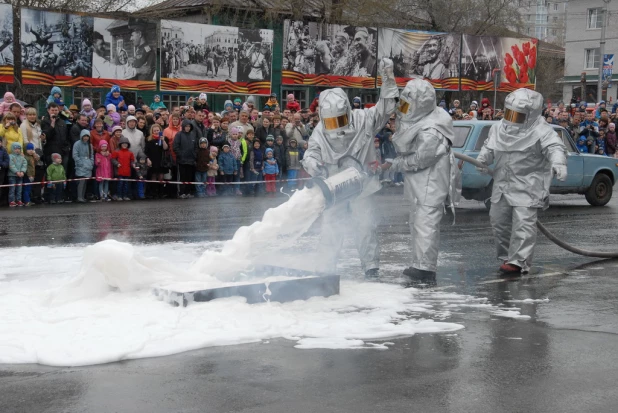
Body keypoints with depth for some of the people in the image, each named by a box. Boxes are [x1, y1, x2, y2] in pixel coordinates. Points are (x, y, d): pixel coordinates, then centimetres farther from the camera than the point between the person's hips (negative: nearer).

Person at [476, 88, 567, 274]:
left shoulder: (540, 130, -13)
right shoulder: (499, 128, 6)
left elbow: (555, 147, -26)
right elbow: (489, 148, 15)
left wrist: (558, 162, -47)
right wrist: (482, 160, -7)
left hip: (527, 186, -7)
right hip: (502, 184, 7)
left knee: (523, 223, -13)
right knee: (499, 220, 13)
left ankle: (518, 261, -11)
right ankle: (506, 256, 28)